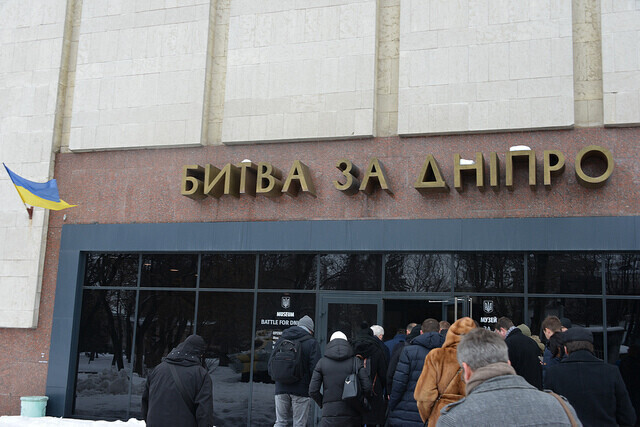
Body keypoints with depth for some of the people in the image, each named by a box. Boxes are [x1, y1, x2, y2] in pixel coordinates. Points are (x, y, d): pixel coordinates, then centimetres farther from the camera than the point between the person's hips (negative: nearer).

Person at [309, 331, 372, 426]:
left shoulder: (322, 362, 3)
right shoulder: (356, 361, 3)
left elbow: (313, 391, -1)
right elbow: (367, 387, -4)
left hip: (330, 414, -1)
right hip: (352, 414, 1)